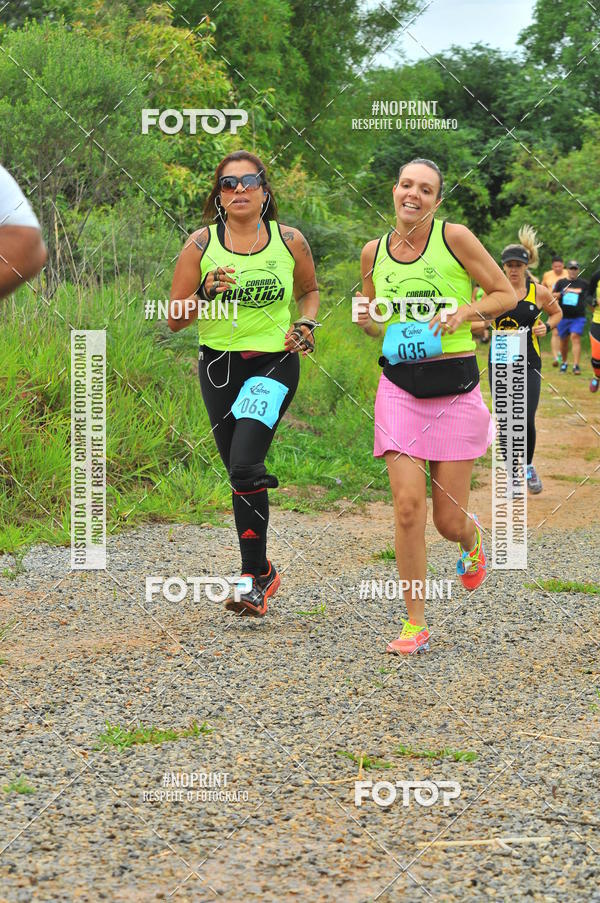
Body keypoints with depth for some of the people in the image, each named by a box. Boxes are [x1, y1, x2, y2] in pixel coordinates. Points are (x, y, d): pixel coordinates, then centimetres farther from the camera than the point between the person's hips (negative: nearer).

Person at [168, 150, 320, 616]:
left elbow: (310, 290, 20)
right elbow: (175, 319, -1)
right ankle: (261, 572, 24)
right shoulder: (202, 244, -2)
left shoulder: (290, 241, 0)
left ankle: (254, 576, -6)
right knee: (242, 475, 7)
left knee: (244, 465, -20)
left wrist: (305, 324, 1)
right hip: (220, 365, 2)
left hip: (275, 363, -2)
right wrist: (207, 293, -19)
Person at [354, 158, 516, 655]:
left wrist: (465, 311, -16)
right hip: (399, 388, 2)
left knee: (450, 520, 3)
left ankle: (472, 540, 42)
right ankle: (416, 625, 1)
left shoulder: (455, 237, -5)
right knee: (408, 506, -10)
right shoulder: (374, 252, 6)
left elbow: (507, 294, 2)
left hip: (455, 387, -2)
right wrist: (366, 319, -3)